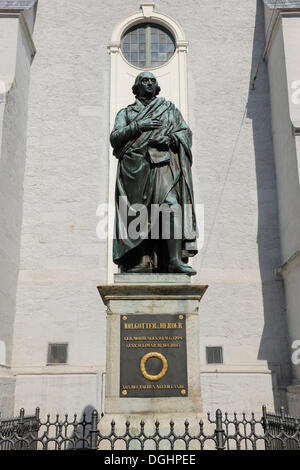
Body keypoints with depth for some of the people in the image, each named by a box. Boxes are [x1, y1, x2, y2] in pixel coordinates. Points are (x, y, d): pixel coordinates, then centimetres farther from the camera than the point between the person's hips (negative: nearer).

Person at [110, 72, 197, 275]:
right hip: (134, 166, 1)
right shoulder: (126, 112, 23)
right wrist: (138, 126, -4)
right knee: (137, 213, -8)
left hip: (162, 163, -1)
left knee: (171, 206, -19)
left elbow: (186, 132, 15)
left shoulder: (169, 108, 25)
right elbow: (114, 138, 8)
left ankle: (175, 260, -22)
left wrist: (169, 139, -5)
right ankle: (141, 262, -6)